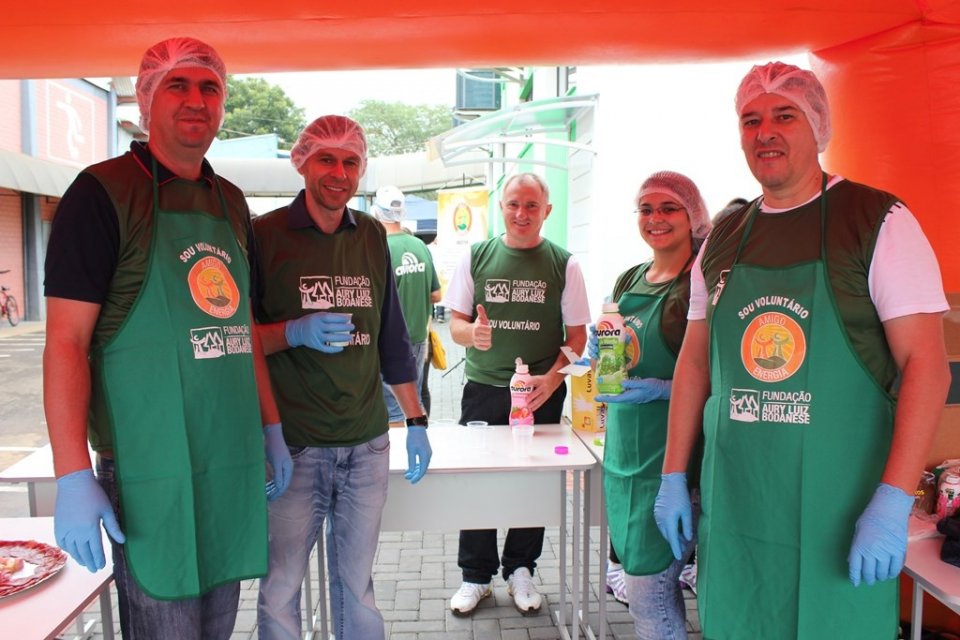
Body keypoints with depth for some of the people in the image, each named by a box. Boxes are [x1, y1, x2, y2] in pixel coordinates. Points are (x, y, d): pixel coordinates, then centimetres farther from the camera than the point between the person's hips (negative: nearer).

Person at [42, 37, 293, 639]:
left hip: (233, 462, 6)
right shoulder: (103, 192, -6)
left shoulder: (231, 202, 13)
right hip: (152, 468, -6)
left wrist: (273, 429, 14)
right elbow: (66, 340, -11)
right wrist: (73, 477, -16)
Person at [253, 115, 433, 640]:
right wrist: (296, 332, -20)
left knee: (356, 587, 15)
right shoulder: (264, 235, -4)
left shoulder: (372, 236, 8)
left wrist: (416, 422, 11)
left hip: (366, 445, 3)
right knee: (280, 590, 6)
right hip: (293, 446, -3)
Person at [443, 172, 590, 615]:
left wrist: (552, 378, -15)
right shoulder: (476, 257, 3)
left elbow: (577, 335, 1)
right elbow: (456, 325, 5)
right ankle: (475, 576, 24)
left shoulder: (563, 263, 1)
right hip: (484, 390, 1)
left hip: (541, 393, 0)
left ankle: (520, 570, 29)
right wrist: (473, 333, -19)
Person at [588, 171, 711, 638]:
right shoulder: (628, 281, 10)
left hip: (671, 456, -7)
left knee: (648, 588, -2)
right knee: (649, 582, 19)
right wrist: (599, 350, -1)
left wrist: (661, 389, -25)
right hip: (623, 452, 7)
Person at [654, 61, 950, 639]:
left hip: (838, 508, -4)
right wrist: (674, 476, 9)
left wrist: (893, 502, -19)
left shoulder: (879, 222, -6)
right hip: (732, 503, 4)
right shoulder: (722, 241, 7)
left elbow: (926, 364, -11)